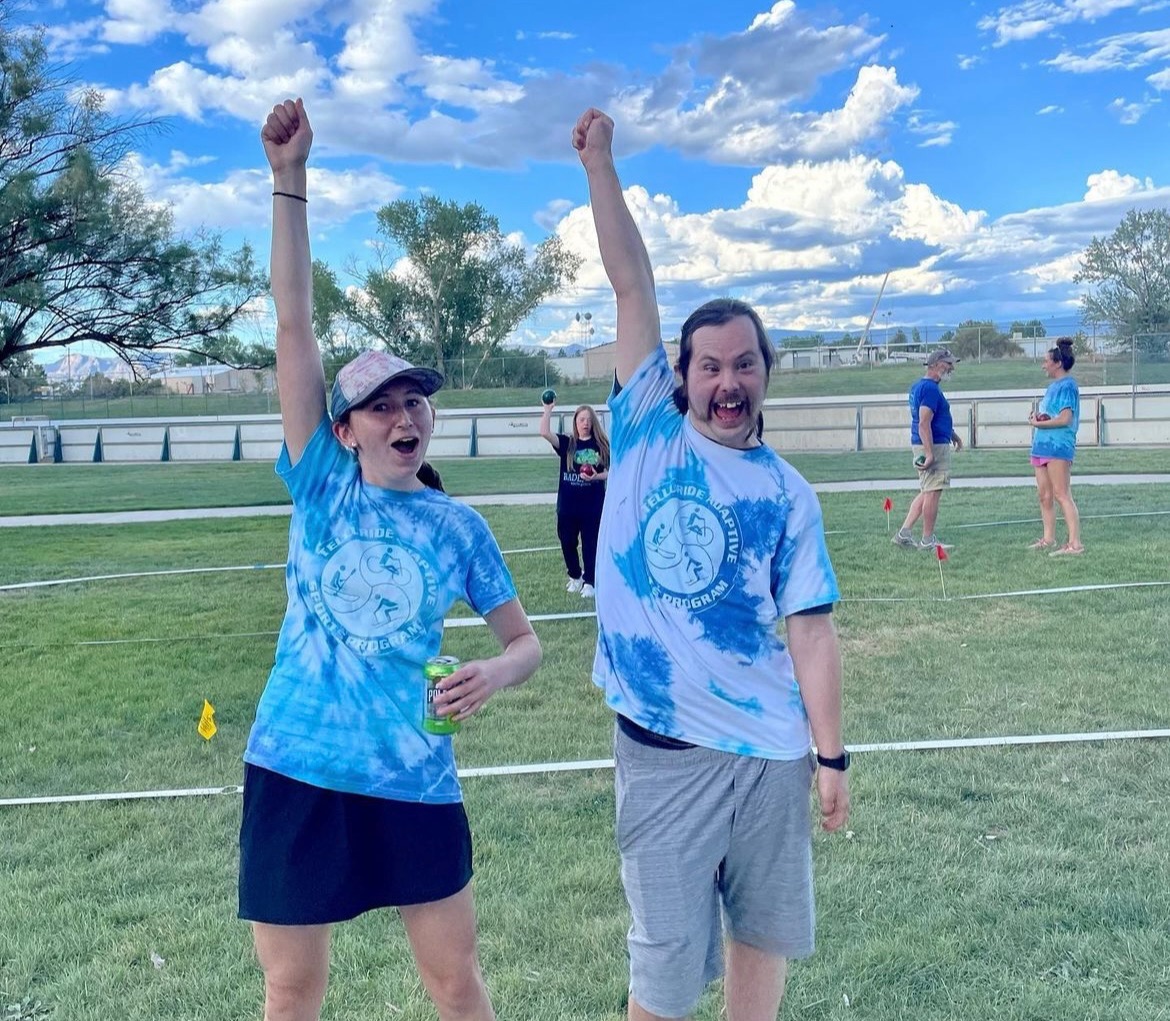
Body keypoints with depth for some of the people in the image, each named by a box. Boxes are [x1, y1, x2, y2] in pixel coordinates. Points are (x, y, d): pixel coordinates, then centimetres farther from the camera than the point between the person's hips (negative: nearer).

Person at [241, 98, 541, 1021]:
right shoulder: (321, 486, -3)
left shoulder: (459, 527, 0)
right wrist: (289, 180, -14)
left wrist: (496, 673, -18)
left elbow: (526, 641, 6)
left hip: (413, 779, 1)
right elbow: (294, 325, -10)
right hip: (298, 772, 0)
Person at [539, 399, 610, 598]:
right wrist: (548, 409, -18)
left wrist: (597, 476, -16)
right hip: (567, 505, 2)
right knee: (567, 543, 12)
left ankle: (589, 582, 16)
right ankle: (575, 577, 33)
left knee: (591, 544, 4)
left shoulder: (602, 445, -1)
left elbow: (611, 471, 3)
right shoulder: (567, 443, 0)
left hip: (593, 506, -2)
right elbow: (545, 432, -15)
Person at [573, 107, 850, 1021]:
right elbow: (632, 285, -2)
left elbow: (811, 630, 1)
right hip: (664, 747, -2)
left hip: (772, 748, 2)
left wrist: (831, 754, -1)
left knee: (763, 933, 16)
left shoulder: (789, 494, 2)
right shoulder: (647, 431, 0)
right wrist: (600, 163, -2)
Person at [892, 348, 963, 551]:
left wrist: (952, 434, 38)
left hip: (925, 446, 10)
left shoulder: (918, 386, 16)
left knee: (926, 492, 15)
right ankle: (928, 540, 4)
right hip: (935, 446, -10)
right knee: (932, 493, -3)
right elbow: (924, 424, -24)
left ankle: (904, 533, 12)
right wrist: (929, 454, -27)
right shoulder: (931, 388, -17)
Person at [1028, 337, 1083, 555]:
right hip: (1042, 446, 10)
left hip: (1058, 446, -10)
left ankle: (1075, 543, -11)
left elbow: (1065, 419, -19)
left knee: (1062, 495, -11)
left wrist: (1038, 423, -9)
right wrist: (1036, 416, 4)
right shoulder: (1053, 385, 18)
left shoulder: (1067, 386, -11)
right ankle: (1048, 538, 24)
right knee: (1044, 495, 14)